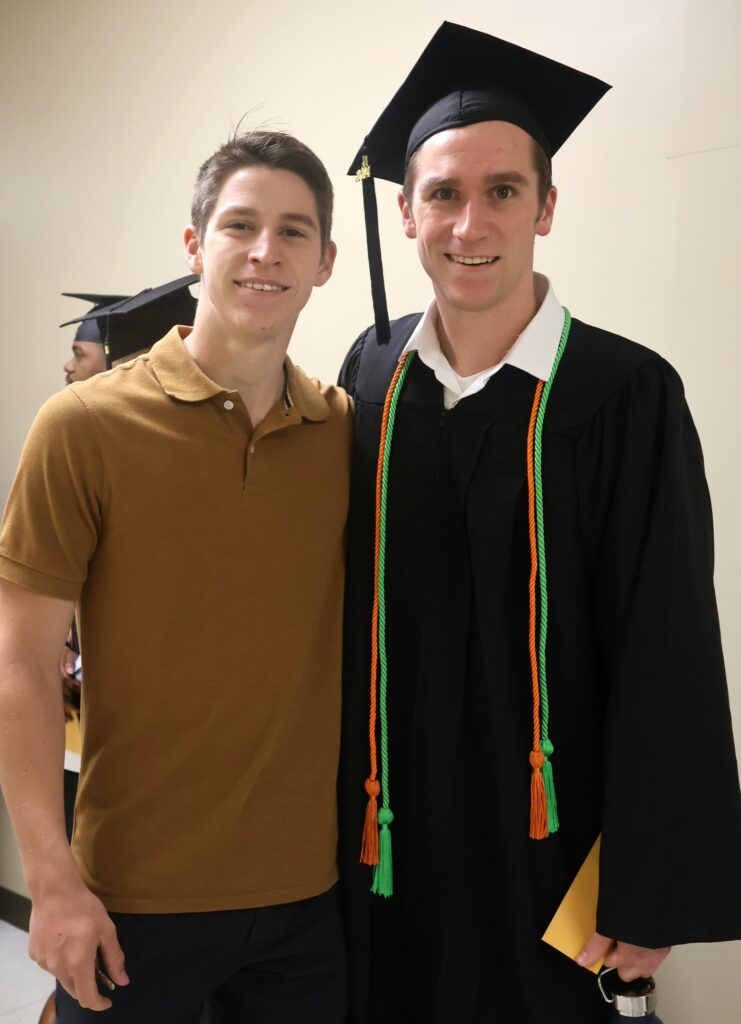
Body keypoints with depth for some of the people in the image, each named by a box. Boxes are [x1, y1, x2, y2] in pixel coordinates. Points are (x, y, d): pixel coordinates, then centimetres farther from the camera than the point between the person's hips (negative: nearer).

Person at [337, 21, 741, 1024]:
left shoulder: (625, 394, -14)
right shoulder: (373, 376, -2)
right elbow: (342, 606, 5)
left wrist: (651, 895, -11)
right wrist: (336, 806, 7)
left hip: (543, 846, -3)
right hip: (384, 836, 4)